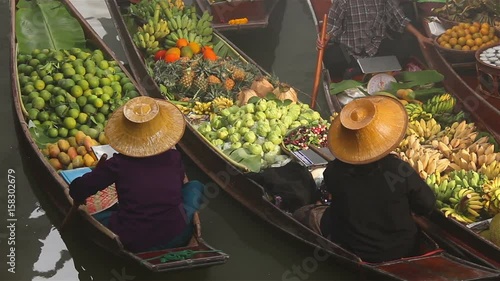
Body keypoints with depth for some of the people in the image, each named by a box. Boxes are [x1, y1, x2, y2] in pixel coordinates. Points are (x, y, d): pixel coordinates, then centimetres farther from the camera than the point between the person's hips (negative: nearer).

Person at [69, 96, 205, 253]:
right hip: (176, 238, 1)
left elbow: (77, 191, 0)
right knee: (195, 186, 22)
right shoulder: (173, 157, -4)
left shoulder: (118, 164, -9)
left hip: (131, 244, -1)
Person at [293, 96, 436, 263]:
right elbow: (427, 206, -11)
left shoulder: (334, 171, -23)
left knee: (303, 215, 18)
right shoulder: (400, 170, -26)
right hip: (403, 250, 1)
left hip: (354, 254, -1)